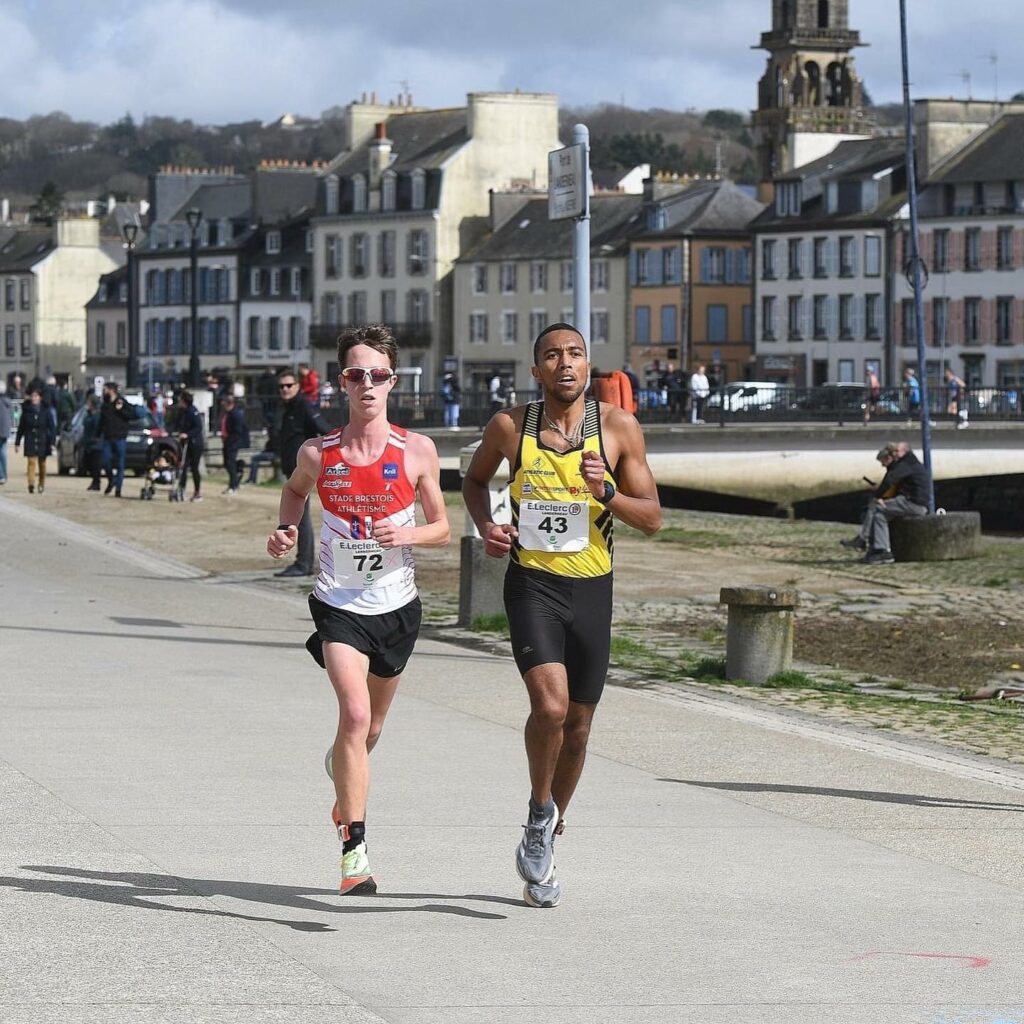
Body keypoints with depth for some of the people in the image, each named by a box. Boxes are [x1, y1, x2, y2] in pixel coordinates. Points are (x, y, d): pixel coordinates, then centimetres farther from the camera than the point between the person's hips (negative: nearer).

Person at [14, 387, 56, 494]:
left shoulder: (45, 411, -1)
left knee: (42, 464, 11)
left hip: (42, 441, 0)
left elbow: (52, 427, 0)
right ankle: (31, 484, -25)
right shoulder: (26, 411, 2)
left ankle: (42, 484, 27)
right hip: (30, 441, 0)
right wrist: (17, 442, 6)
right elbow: (21, 428, 7)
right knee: (31, 462, -14)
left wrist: (52, 442, -8)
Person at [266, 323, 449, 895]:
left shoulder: (417, 451, -7)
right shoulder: (318, 454, -6)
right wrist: (287, 530, -1)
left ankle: (343, 782, 57)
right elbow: (296, 488, 17)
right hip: (340, 605, -2)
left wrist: (407, 535, -18)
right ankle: (355, 847, -20)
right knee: (355, 714, -22)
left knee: (371, 727, 20)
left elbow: (442, 529, 2)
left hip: (397, 606, 2)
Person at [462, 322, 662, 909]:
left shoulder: (619, 428, -4)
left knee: (577, 727, 11)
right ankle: (541, 813, 2)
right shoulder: (510, 428, -4)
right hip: (532, 583, -2)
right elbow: (475, 479, 17)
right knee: (550, 705, -24)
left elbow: (652, 519, -1)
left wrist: (607, 492, -19)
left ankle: (547, 838, 32)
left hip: (592, 589, 2)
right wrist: (486, 525, -3)